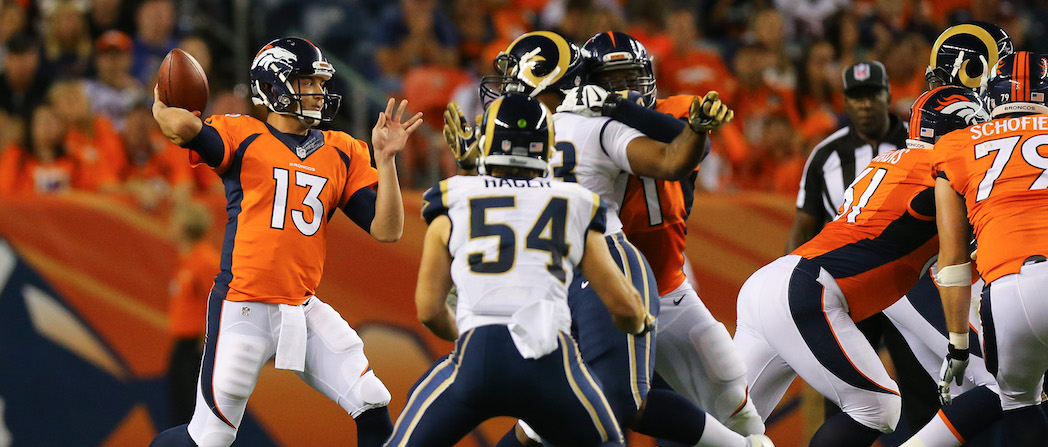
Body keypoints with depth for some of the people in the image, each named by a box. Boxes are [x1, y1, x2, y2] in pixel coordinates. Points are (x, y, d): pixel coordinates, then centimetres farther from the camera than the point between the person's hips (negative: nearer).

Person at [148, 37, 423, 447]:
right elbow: (183, 127, -24)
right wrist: (163, 106, -3)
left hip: (304, 312, 5)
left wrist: (385, 159, -2)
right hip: (242, 310, -5)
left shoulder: (342, 153, 11)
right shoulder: (242, 136, -2)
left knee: (374, 412, -4)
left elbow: (387, 230, 5)